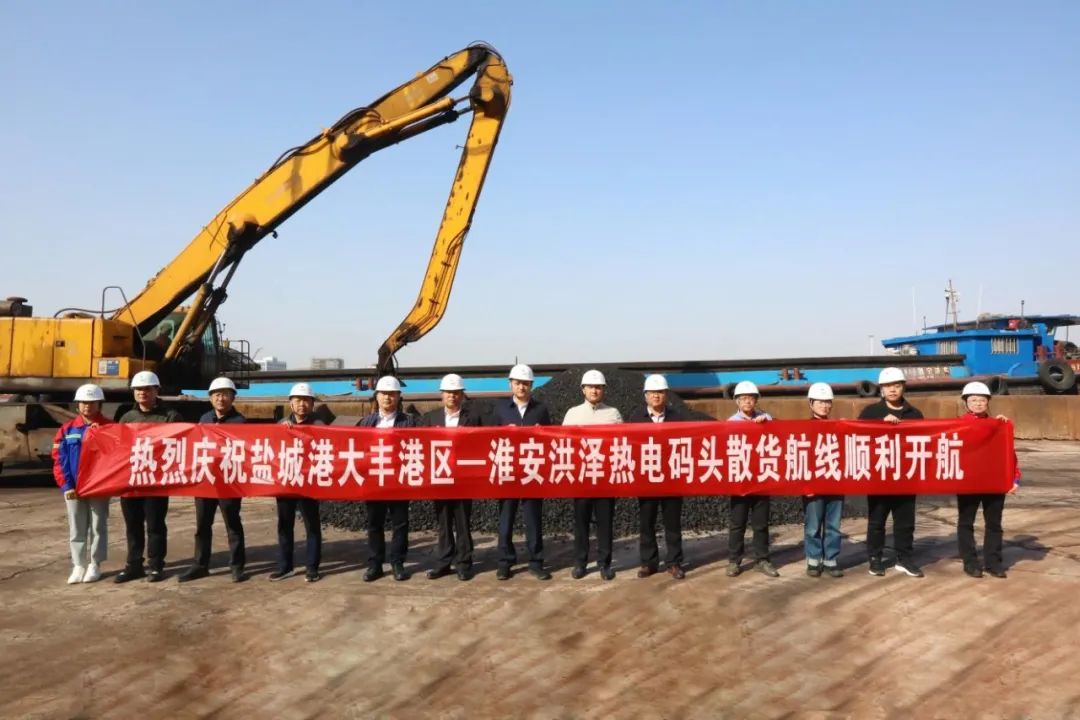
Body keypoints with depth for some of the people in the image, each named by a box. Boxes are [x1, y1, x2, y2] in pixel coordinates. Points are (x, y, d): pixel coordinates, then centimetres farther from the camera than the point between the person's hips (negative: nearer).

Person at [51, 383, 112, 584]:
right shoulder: (67, 429, 3)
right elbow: (59, 460, 0)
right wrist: (66, 485, -7)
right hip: (74, 488, 2)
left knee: (98, 527, 7)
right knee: (76, 528, 8)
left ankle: (95, 565, 17)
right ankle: (79, 565, 17)